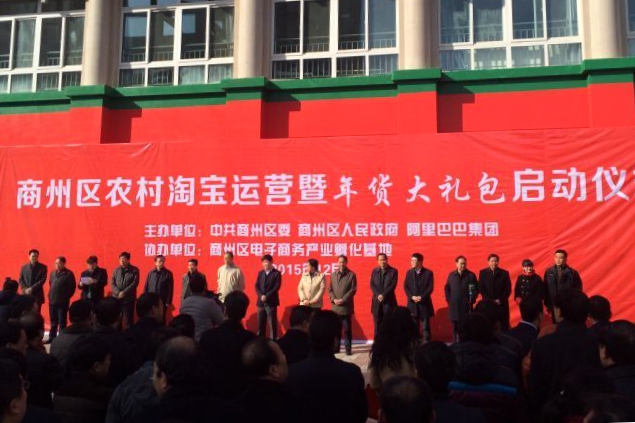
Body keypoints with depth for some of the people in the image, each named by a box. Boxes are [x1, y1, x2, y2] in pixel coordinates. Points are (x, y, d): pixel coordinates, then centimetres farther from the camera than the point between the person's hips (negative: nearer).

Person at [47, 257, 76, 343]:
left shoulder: (69, 274, -7)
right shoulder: (52, 273, 11)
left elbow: (72, 288, -8)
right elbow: (50, 285, 20)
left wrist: (65, 298, -8)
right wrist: (50, 296, 12)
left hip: (62, 302, -6)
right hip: (52, 301, 6)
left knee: (62, 322, 0)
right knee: (53, 321, 13)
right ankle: (52, 337, 21)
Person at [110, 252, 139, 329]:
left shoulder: (134, 270, 0)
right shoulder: (116, 270, 10)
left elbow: (134, 283, -9)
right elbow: (112, 283, 4)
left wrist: (124, 292, -15)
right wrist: (118, 293, -11)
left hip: (129, 298, -3)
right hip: (116, 298, 3)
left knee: (128, 320, 0)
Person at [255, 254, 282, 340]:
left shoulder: (277, 273, -1)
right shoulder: (260, 273, 12)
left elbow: (276, 287, -10)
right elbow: (257, 286, 7)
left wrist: (266, 296, -16)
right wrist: (261, 296, -10)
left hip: (271, 302, -4)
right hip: (261, 302, 5)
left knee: (272, 323, -2)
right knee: (260, 324, 7)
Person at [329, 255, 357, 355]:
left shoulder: (351, 275, 1)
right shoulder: (333, 275, 13)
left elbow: (353, 290, -5)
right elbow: (330, 289, 10)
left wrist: (343, 300, -13)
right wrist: (334, 299, -6)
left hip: (346, 306, -3)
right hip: (335, 306, 3)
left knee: (347, 329, -1)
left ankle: (348, 349, 4)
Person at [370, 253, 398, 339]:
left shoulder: (393, 271, 1)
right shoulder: (374, 271, 12)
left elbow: (393, 285, -7)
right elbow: (372, 284, 4)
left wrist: (383, 295, -15)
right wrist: (378, 295, -11)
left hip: (388, 301, -3)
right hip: (377, 301, 3)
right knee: (377, 324, 3)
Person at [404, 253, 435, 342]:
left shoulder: (428, 273, 0)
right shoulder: (409, 272, 9)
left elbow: (430, 288, -6)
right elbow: (405, 287, 4)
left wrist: (421, 297, -17)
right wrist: (412, 297, -12)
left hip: (424, 303, -3)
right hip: (412, 303, 3)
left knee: (425, 326, 0)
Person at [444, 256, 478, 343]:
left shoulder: (471, 275, -1)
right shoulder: (451, 275, 8)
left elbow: (476, 289, 0)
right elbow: (447, 288, 13)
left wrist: (472, 300, -8)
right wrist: (448, 299, 5)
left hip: (466, 306, -3)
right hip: (454, 306, 3)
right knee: (455, 327, 7)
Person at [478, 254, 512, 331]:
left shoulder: (505, 273, 6)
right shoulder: (482, 273, 6)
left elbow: (508, 289, 2)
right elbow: (481, 288, 2)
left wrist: (500, 300, -10)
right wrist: (490, 300, -9)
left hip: (502, 304, 0)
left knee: (504, 327, 0)